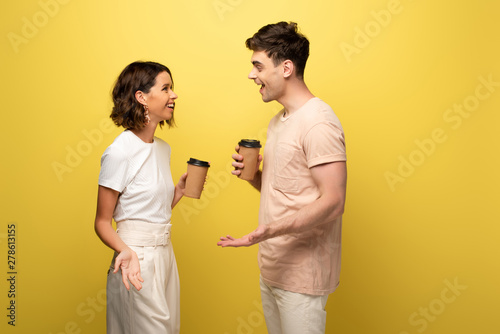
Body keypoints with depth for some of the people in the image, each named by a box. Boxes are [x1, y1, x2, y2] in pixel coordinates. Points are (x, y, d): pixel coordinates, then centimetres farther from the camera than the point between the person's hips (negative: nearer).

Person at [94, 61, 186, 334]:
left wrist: (180, 189, 0)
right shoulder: (119, 152, -16)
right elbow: (102, 222, -12)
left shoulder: (163, 148, 8)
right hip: (137, 261, -8)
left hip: (165, 253, 8)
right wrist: (126, 251, -28)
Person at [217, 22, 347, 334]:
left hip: (301, 272, -9)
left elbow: (333, 202, -24)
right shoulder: (279, 121, 13)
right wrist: (252, 175, 0)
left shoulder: (318, 122, -18)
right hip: (272, 267, 9)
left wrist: (269, 230, -32)